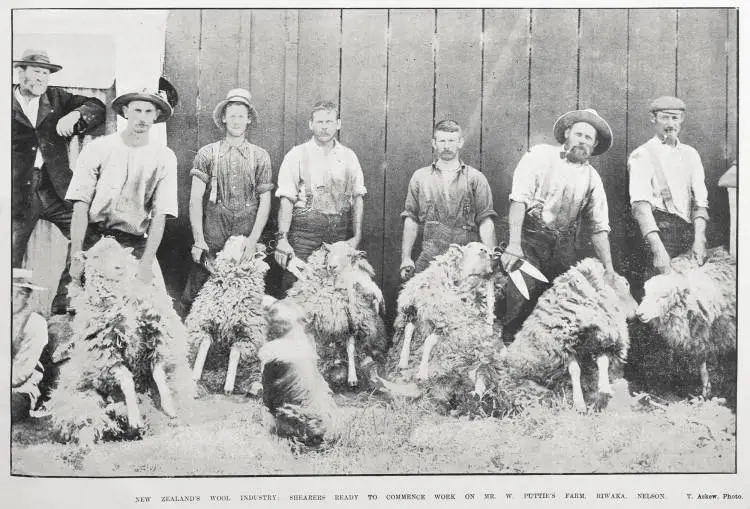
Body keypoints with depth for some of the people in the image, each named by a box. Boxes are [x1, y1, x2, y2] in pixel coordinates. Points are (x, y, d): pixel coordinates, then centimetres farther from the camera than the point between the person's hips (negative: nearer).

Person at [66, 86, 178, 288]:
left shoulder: (164, 157, 2)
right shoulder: (97, 148, -1)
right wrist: (76, 259, -12)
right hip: (92, 240, 0)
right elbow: (81, 205, -4)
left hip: (135, 245, 1)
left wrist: (146, 264, -12)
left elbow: (160, 215, -2)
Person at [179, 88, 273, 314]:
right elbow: (196, 198, 1)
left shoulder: (260, 156, 8)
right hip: (212, 237, -1)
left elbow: (264, 200, 5)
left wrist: (253, 239, -6)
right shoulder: (207, 154, 4)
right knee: (196, 295, -3)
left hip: (246, 236, 1)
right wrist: (198, 239, -8)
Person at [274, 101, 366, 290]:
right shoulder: (297, 155, 2)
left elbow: (358, 197, 12)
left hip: (340, 232, 3)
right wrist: (282, 238, -13)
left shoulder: (348, 156, 12)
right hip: (304, 230, -2)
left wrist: (357, 235, 4)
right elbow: (286, 199, -4)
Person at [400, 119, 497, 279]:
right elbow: (411, 220, 10)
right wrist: (406, 258, 2)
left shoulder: (476, 178, 8)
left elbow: (485, 221, 2)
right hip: (429, 259, 1)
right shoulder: (420, 177, 12)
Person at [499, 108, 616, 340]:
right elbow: (519, 199, -8)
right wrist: (514, 244, -18)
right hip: (530, 238, -4)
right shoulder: (540, 155, 2)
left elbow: (599, 227, 15)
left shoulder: (592, 178, 14)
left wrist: (609, 268, 8)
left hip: (564, 246, 4)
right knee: (521, 300, -16)